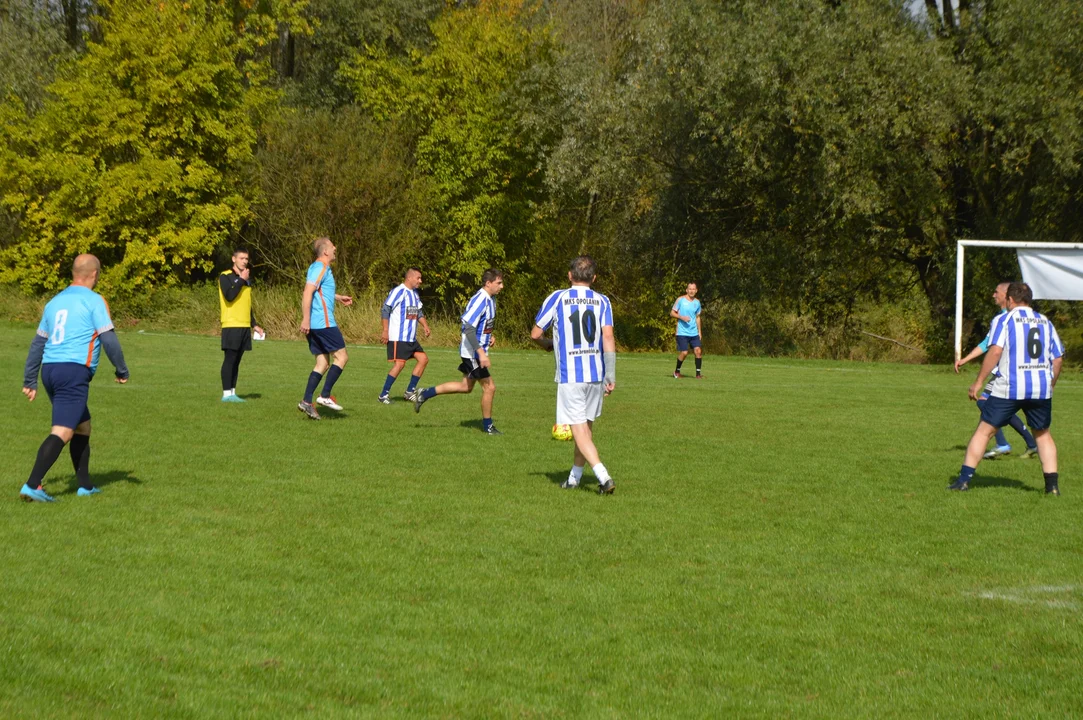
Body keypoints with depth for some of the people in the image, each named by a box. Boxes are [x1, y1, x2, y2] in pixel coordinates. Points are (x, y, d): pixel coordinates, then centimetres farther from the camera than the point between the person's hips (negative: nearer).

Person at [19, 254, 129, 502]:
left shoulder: (55, 301, 18)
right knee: (62, 432, -12)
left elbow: (38, 343, 20)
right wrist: (122, 370, 4)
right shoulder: (94, 301, -3)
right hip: (74, 371, -8)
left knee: (82, 426, 20)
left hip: (49, 369, 8)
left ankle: (85, 486, 22)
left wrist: (30, 380, 24)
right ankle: (32, 486, -22)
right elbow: (109, 339, -9)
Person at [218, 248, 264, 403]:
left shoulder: (247, 280, 18)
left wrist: (254, 324, 21)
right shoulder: (225, 277, -5)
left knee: (237, 360, 8)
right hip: (231, 325, -7)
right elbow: (229, 296, -21)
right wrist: (241, 280, -15)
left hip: (245, 326, 7)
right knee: (230, 359, -8)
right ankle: (227, 394, -6)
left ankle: (233, 393, 10)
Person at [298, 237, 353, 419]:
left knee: (323, 363, 10)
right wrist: (306, 319, -25)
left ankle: (307, 401, 3)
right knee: (341, 356, -4)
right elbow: (307, 292, -21)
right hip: (323, 322, -10)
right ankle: (325, 396, -6)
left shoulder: (317, 267, 19)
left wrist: (338, 298, 39)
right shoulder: (321, 268, -12)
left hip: (314, 324, 10)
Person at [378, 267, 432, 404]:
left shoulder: (415, 294, 16)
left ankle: (410, 392, 12)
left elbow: (419, 312, 26)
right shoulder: (399, 291, -12)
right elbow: (385, 309, -16)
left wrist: (425, 325, 8)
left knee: (423, 359, 6)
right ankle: (384, 395, -5)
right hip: (398, 337, -9)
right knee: (399, 364, -14)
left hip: (411, 338, 9)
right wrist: (385, 331, -21)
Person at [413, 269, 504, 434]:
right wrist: (481, 353, -31)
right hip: (473, 352, -10)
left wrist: (489, 336, 10)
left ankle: (425, 394, 23)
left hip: (477, 351, 10)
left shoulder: (490, 300, 8)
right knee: (489, 386, -4)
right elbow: (469, 329, -28)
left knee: (466, 386, 17)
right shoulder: (480, 300, -22)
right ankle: (488, 426, 11)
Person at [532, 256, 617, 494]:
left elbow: (535, 334, 1)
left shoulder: (557, 298, -1)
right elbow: (608, 337, -5)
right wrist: (611, 376, -3)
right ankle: (575, 478, 26)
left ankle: (603, 476, -19)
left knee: (580, 429, -3)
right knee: (586, 425, 16)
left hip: (569, 374, -3)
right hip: (596, 373, 3)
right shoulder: (602, 301, 4)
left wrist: (548, 344, 24)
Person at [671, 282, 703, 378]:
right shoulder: (680, 300, -4)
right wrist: (682, 317, -17)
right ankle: (677, 372, 13)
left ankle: (698, 374, -1)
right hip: (682, 332, -4)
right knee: (684, 353, -10)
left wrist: (699, 331, 16)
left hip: (694, 333, 4)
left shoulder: (697, 302, 11)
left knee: (698, 351, -8)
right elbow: (672, 313, -1)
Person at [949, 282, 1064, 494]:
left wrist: (979, 382, -10)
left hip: (1009, 388, -3)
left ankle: (964, 479, -1)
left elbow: (995, 351, -13)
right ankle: (1052, 484, 11)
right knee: (1043, 434, 19)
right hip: (1041, 389, 4)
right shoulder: (1046, 322, 14)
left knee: (984, 430, 4)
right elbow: (1058, 358, 12)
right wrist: (1049, 386, 23)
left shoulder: (1004, 320, 0)